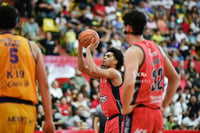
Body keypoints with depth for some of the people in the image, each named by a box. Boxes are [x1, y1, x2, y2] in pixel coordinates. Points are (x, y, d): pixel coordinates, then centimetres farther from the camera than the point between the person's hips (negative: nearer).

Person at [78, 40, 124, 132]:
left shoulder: (114, 73, -11)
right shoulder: (103, 75, 16)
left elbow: (94, 70, -26)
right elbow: (82, 68, 16)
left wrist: (88, 50, -15)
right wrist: (80, 48, 6)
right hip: (110, 119, 9)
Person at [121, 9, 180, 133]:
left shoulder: (134, 51, -12)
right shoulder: (157, 48, 13)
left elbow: (129, 83, -28)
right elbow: (175, 78, 21)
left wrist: (125, 108, -15)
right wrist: (164, 105, 20)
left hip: (138, 112, -8)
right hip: (157, 113, 8)